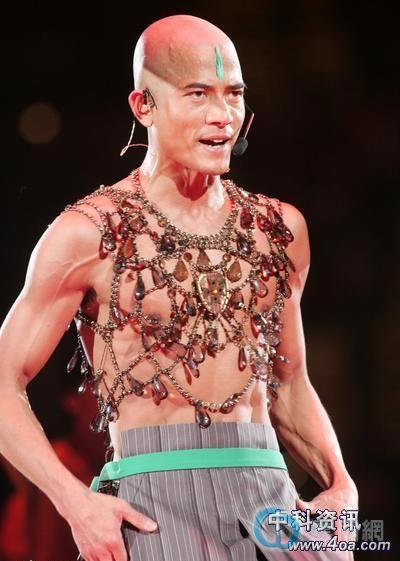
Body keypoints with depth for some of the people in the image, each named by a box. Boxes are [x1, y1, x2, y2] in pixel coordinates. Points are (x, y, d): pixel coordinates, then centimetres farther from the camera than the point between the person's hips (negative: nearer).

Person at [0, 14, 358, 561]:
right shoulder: (88, 233, 0)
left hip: (268, 494, 4)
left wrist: (341, 486, 8)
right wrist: (77, 503, -12)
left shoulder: (280, 229, 14)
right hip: (151, 496, -4)